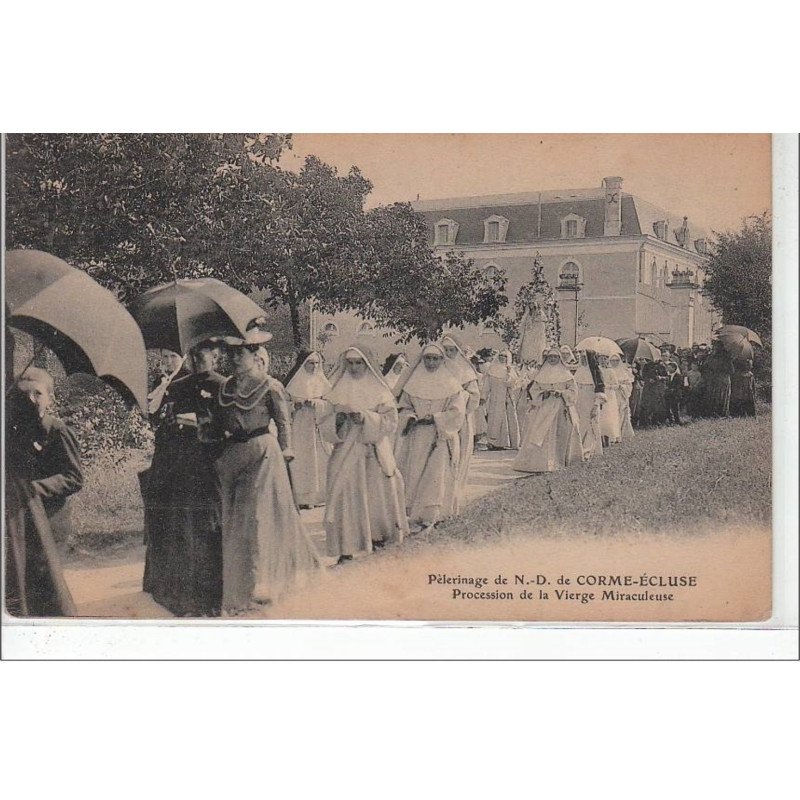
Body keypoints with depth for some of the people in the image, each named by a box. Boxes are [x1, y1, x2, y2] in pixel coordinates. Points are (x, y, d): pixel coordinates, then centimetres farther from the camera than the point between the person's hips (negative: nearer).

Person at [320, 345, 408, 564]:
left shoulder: (380, 392, 3)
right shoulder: (338, 392, 7)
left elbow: (390, 422, -8)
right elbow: (324, 427, 5)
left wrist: (365, 417, -21)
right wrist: (337, 419, -16)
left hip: (373, 454, -1)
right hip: (345, 454, 1)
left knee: (377, 494, 5)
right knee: (346, 497, -6)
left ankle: (378, 536, 27)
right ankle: (346, 548, -4)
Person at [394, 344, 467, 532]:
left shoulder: (451, 384, 0)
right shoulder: (413, 383, 7)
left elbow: (457, 412, -5)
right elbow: (404, 407, 12)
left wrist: (435, 418, -15)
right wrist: (411, 417, -9)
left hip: (441, 437, -3)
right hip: (417, 437, 3)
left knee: (436, 473, -9)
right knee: (415, 474, 0)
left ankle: (428, 515, -8)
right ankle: (415, 512, 6)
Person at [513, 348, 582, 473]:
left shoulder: (566, 375, 8)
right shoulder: (541, 375, 12)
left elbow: (573, 391, 2)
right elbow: (533, 390, 8)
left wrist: (561, 393, -15)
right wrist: (543, 393, -10)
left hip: (560, 409, -1)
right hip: (543, 409, 1)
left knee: (559, 436, -4)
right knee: (542, 434, -8)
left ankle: (557, 462, -1)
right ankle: (540, 461, -9)